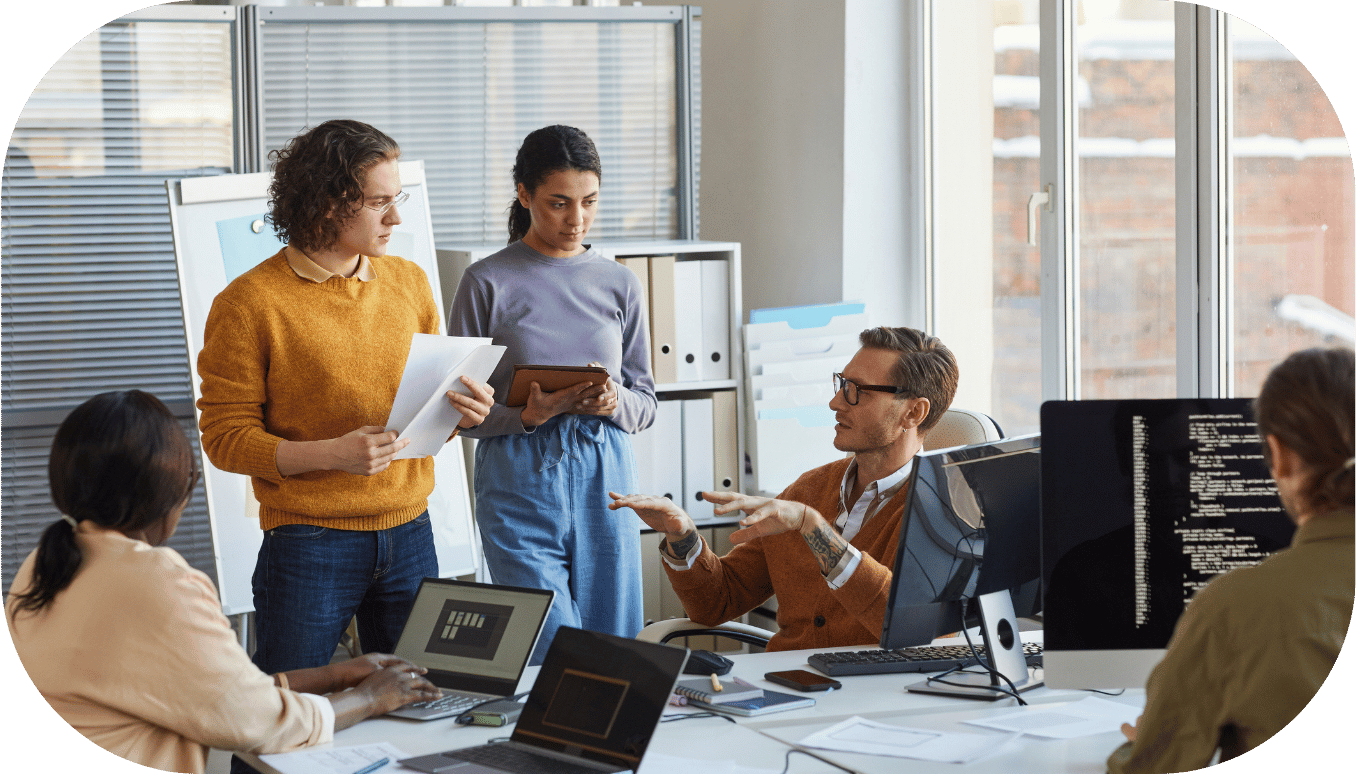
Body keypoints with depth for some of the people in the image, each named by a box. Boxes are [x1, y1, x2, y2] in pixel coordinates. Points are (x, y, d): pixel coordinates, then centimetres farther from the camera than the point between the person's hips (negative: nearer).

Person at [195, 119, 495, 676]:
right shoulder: (249, 302, -8)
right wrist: (330, 453, -22)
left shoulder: (409, 284, 10)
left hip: (410, 536, 5)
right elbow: (224, 437, -9)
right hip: (307, 543, -5)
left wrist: (462, 410, -3)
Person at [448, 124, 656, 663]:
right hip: (520, 483, -3)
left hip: (605, 480, 4)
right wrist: (528, 415, -17)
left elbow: (646, 403, 13)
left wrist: (615, 403, -9)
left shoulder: (620, 285, 9)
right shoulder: (488, 283, -1)